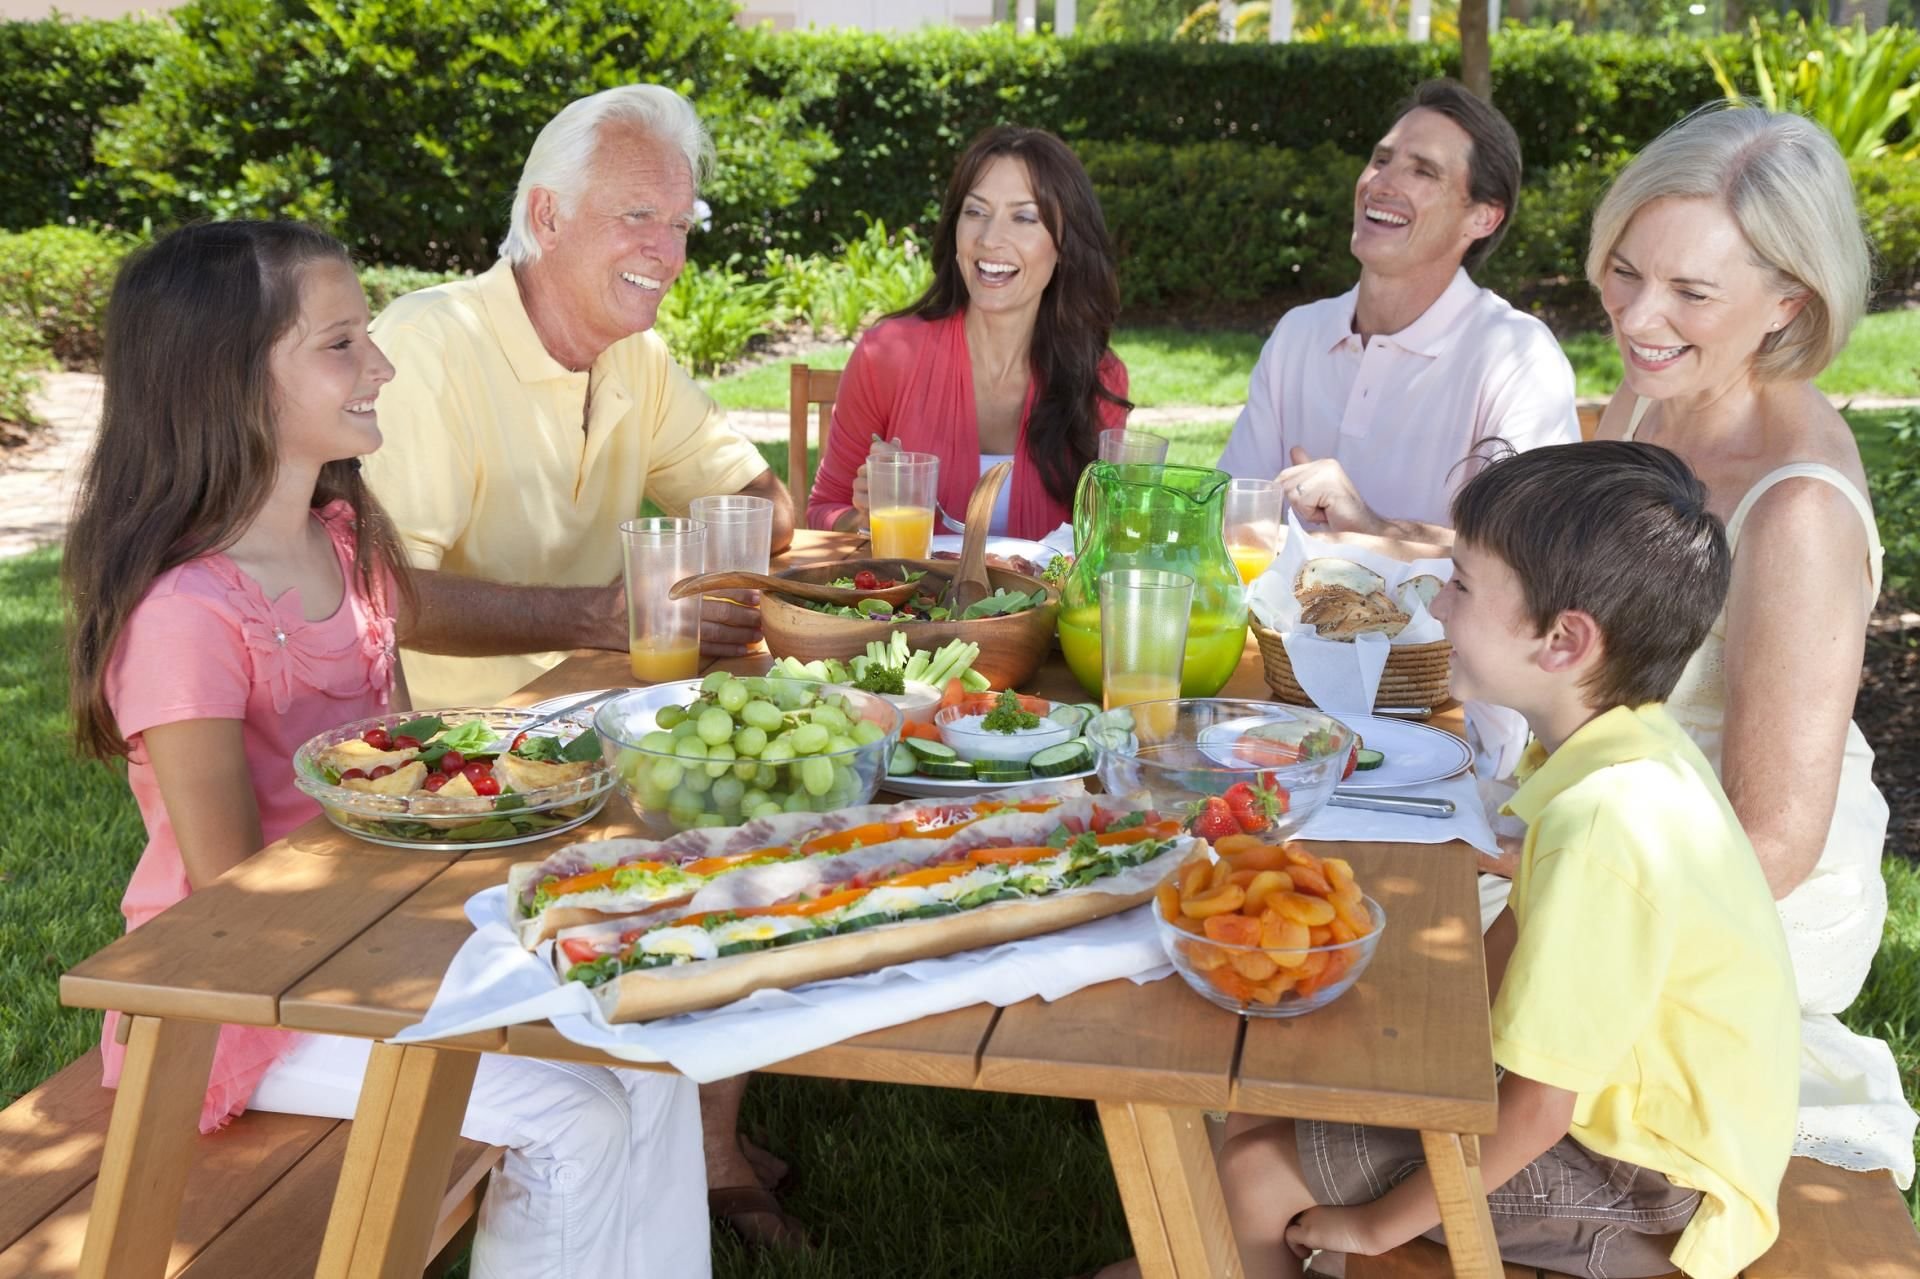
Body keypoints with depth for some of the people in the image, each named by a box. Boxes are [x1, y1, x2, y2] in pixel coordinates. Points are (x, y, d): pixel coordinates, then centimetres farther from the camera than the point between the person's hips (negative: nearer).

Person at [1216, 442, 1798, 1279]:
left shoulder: (1605, 826, -34)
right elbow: (1516, 932, 10)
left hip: (1641, 1184, -9)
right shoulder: (1626, 746, -5)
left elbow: (1535, 1115, -27)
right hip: (1628, 1092, 9)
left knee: (1251, 1169, -9)